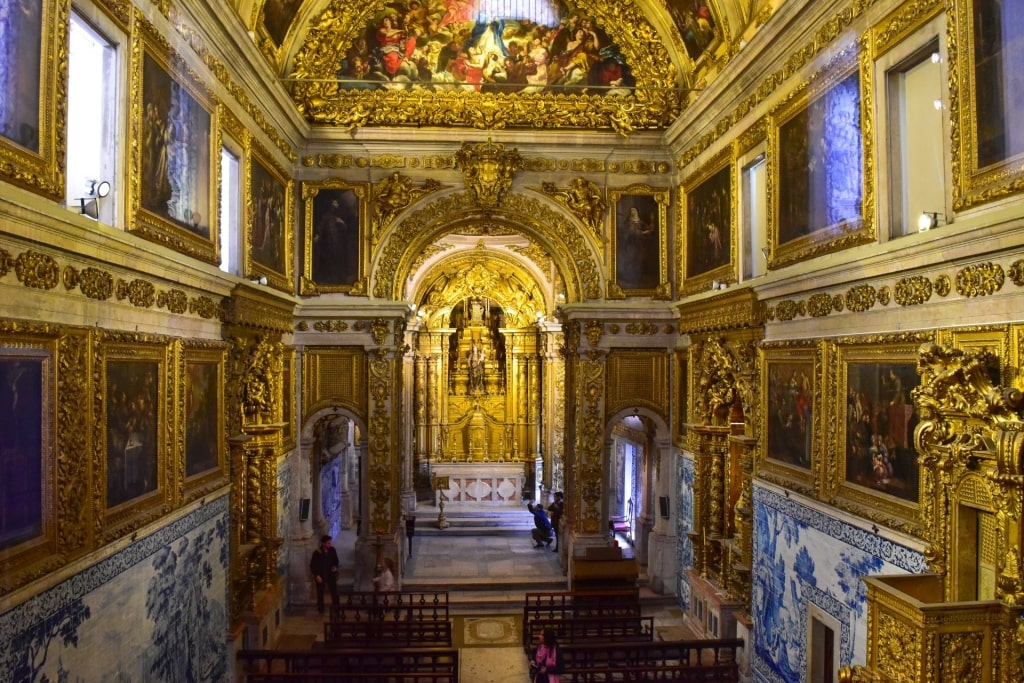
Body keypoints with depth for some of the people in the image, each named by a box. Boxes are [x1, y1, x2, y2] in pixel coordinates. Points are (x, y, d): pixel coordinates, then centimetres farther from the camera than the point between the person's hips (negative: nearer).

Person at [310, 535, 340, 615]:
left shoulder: (332, 550, -6)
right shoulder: (317, 552, -16)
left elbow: (336, 560, 11)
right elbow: (312, 565, -10)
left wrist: (335, 567, -7)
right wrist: (317, 575, -16)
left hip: (331, 575, 3)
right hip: (320, 576, -3)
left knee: (334, 592, 2)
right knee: (320, 594, 9)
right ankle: (321, 611, 21)